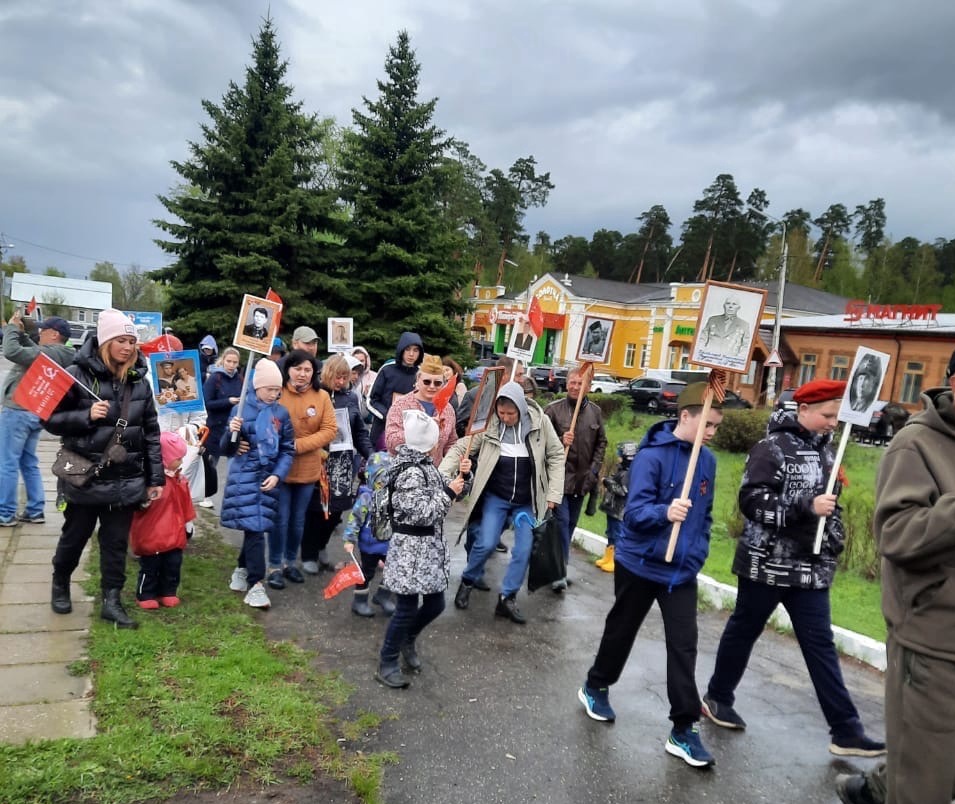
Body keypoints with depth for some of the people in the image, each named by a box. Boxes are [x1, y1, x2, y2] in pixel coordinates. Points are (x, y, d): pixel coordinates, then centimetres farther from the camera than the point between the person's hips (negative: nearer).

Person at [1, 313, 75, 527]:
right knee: (29, 463, 16)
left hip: (18, 411, -10)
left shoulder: (49, 353, -21)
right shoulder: (60, 355, 9)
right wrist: (21, 333, 12)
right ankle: (35, 511, 19)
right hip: (35, 413, 10)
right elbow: (33, 352, 24)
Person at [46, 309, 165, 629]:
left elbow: (151, 432, 5)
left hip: (126, 481, 3)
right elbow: (50, 419, -7)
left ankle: (111, 600, 21)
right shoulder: (78, 375, -10)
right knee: (74, 537, 16)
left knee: (116, 543, 10)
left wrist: (156, 478, 4)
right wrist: (86, 416, -23)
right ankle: (60, 584, 42)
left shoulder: (139, 381, 2)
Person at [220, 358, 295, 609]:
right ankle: (255, 585, -2)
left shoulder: (281, 413, 3)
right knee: (254, 528, -8)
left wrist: (277, 475, -8)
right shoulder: (241, 410, -4)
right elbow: (226, 450, -2)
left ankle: (241, 570, 34)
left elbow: (288, 450, 6)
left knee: (256, 526, 11)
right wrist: (231, 432, -22)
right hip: (244, 477, -3)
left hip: (269, 478, 3)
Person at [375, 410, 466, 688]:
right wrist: (449, 493, -16)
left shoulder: (423, 464, 8)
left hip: (428, 546, 9)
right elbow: (423, 514, -23)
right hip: (411, 549, -9)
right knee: (407, 608, 1)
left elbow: (435, 494, 17)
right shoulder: (411, 472, -22)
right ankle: (387, 664, 18)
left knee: (435, 604, 17)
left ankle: (407, 641, 41)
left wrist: (456, 480, 4)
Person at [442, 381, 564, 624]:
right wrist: (441, 476, -20)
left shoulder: (540, 422, -11)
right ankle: (468, 582, 18)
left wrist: (554, 493, -5)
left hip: (527, 501, 1)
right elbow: (460, 449, -8)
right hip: (495, 496, -1)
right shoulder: (488, 423, -13)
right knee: (486, 544, -11)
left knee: (523, 550, 0)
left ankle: (507, 599, 16)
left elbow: (556, 456, -2)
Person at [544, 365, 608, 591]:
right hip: (559, 477, -4)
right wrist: (560, 441, -22)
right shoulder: (553, 409, -7)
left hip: (582, 479, 5)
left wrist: (594, 470, 3)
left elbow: (601, 443, 11)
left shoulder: (595, 412, 5)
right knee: (561, 521, -8)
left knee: (571, 524, 14)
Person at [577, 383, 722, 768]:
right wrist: (665, 512, -42)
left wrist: (698, 551, 10)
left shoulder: (707, 460, 2)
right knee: (621, 631, 15)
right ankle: (595, 687, 40)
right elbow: (635, 512, -24)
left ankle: (683, 731, 10)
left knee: (684, 647, 0)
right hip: (639, 563, -4)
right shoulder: (652, 455, -19)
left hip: (682, 570, 5)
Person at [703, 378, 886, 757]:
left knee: (820, 644, 7)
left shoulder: (825, 451, 11)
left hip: (811, 567, 6)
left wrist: (835, 541, 15)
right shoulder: (772, 448, -13)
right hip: (766, 563, -6)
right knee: (742, 632, 10)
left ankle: (845, 732, 10)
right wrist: (806, 506, -27)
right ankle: (717, 697, 29)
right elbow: (751, 501, -21)